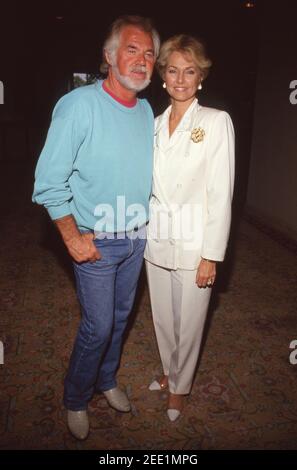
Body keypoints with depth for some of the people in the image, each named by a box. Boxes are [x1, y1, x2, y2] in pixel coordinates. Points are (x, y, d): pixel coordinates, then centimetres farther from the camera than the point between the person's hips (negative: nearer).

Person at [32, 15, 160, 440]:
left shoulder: (146, 110, 4)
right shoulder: (79, 105, -17)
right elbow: (50, 180, -16)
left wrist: (149, 222, 12)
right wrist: (72, 237, -16)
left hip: (137, 240, 6)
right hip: (96, 243, -6)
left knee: (120, 317, 19)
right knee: (98, 326, 3)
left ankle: (106, 380, 45)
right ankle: (75, 400, 31)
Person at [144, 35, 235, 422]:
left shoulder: (216, 121, -9)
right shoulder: (155, 124, 7)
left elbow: (221, 194, -12)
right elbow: (150, 185, 11)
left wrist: (210, 255, -14)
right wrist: (144, 233, 8)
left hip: (193, 243, -4)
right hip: (157, 240, 5)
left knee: (188, 321, 11)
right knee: (162, 317, 19)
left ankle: (180, 386, 36)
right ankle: (169, 370, 46)